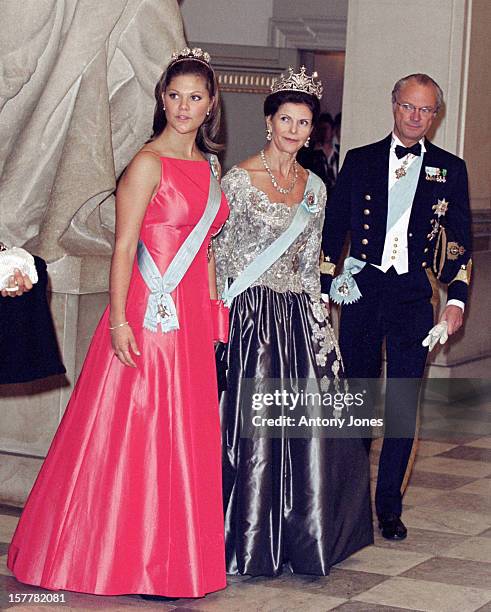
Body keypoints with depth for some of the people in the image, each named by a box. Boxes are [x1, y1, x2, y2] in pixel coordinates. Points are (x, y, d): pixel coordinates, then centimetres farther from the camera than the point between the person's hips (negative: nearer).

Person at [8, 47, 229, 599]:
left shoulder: (204, 168, 14)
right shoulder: (148, 163, -9)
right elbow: (123, 246, -13)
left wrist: (213, 316, 16)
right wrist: (119, 321, -19)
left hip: (193, 319, 8)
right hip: (148, 314, -8)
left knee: (185, 436, 11)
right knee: (132, 432, -3)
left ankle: (171, 556, 21)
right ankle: (119, 558, 7)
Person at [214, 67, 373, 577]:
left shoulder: (314, 187, 11)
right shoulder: (240, 178, -5)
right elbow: (218, 252, -4)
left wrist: (319, 319, 12)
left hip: (297, 316, 5)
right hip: (249, 314, -5)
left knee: (308, 427, 3)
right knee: (252, 428, -4)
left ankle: (301, 539, 18)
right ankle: (248, 546, 8)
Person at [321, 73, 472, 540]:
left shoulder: (449, 169, 6)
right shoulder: (360, 161, 7)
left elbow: (460, 242, 7)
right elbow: (333, 230, 8)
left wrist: (457, 300, -3)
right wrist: (322, 290, 3)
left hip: (412, 295, 0)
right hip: (362, 291, 1)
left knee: (403, 405, -1)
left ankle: (389, 505, 9)